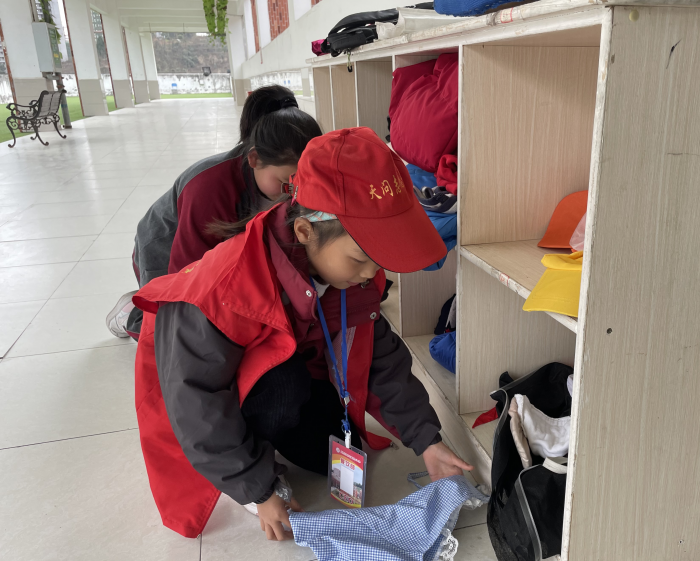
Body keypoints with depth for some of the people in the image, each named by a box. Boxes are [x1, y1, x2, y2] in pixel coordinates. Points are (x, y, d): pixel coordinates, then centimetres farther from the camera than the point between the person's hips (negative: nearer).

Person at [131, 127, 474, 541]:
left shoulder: (352, 267, -22)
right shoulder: (222, 293, -42)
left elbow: (381, 354, -10)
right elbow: (198, 410, -30)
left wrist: (426, 440, -9)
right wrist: (259, 490, -20)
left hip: (291, 372, 6)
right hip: (210, 387, -5)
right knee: (284, 389, -35)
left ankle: (260, 436, 23)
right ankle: (260, 469, -4)